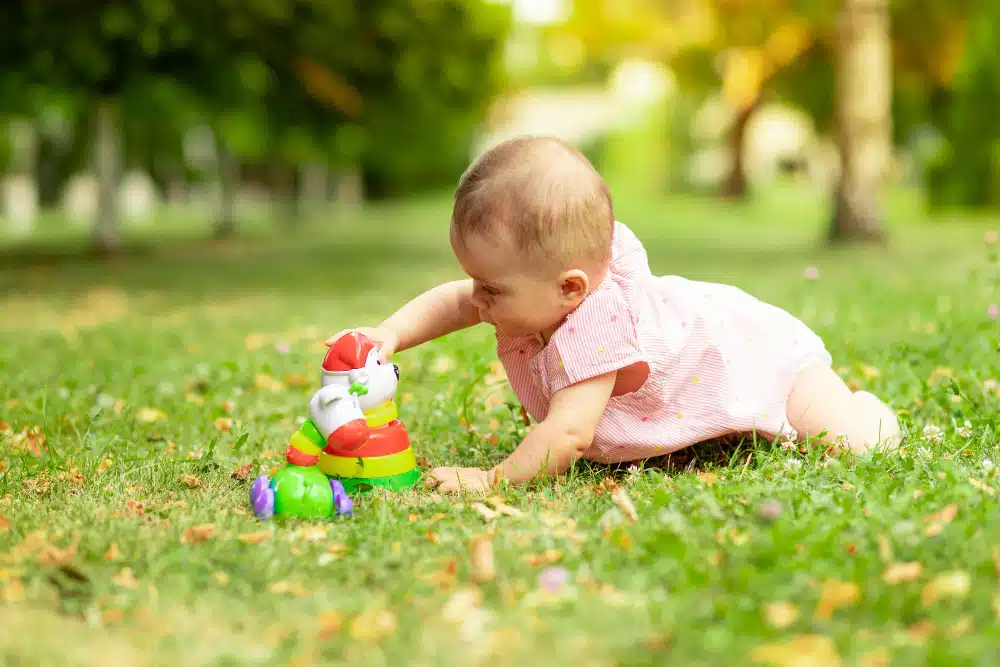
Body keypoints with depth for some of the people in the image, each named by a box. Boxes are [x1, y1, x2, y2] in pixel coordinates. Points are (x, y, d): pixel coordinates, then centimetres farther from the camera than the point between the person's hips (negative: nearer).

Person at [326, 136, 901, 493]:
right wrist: (390, 334, -23)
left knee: (860, 446, -17)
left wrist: (495, 479, -43)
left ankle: (858, 404, 17)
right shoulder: (539, 291, -21)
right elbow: (453, 302, -9)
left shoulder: (594, 328, -46)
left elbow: (567, 435, -50)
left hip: (766, 356, -8)